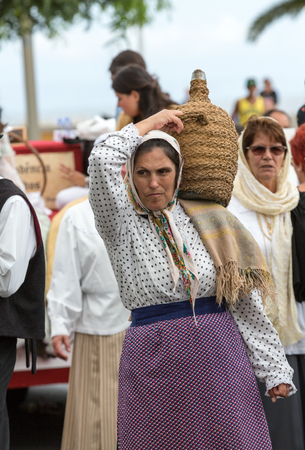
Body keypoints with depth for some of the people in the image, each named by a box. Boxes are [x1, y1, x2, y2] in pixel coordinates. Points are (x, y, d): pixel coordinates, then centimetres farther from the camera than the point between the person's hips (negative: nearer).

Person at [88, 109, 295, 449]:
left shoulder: (206, 219, 6)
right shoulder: (121, 223, 1)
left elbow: (245, 302, 6)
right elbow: (102, 161, -18)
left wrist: (274, 369, 2)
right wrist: (151, 123, -5)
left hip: (218, 356, 1)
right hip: (154, 363, -1)